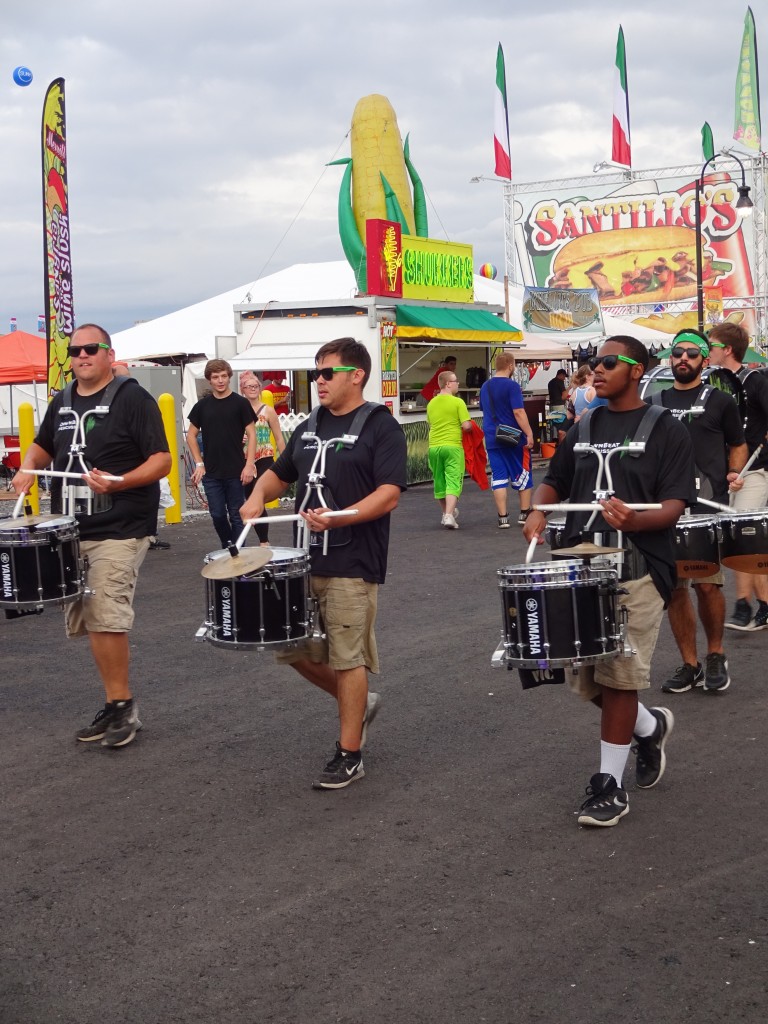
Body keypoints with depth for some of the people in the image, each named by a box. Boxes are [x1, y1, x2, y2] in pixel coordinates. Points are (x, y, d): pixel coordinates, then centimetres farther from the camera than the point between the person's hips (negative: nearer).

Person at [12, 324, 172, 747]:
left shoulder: (133, 399, -6)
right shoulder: (61, 403, 14)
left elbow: (161, 460, -11)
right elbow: (43, 445, 30)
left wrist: (117, 482, -25)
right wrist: (29, 467, 7)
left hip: (118, 531, -7)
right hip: (70, 531, 7)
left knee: (106, 620, -13)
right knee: (87, 622, 9)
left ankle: (121, 705, 2)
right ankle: (118, 707, 20)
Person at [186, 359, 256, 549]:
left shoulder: (240, 403, -2)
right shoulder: (202, 406, 6)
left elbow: (251, 434, -2)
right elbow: (191, 435, 13)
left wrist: (249, 464, -10)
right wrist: (199, 463, 4)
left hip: (235, 472, -3)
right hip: (211, 473, 3)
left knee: (236, 516, 2)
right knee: (217, 515, 6)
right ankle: (227, 547, 26)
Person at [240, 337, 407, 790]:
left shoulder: (381, 426, -8)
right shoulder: (309, 428, 13)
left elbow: (389, 495, -16)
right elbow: (281, 474, 25)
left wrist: (337, 518, -29)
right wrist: (259, 494, 2)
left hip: (353, 565, -7)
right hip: (305, 560, 7)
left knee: (347, 658, -1)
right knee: (293, 648, 10)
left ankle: (349, 755, 11)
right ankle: (357, 703, 31)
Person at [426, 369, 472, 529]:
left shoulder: (431, 403, 10)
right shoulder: (458, 402, -8)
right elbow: (466, 426, -13)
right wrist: (470, 426, 8)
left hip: (434, 446, 5)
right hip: (453, 445, -5)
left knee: (439, 481, 15)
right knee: (453, 482, -5)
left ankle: (447, 513, 28)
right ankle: (449, 515, -18)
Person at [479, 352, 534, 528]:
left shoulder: (485, 387, 10)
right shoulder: (511, 385, -11)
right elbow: (518, 412, -18)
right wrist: (529, 434, -17)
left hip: (492, 438, 5)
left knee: (498, 477, 4)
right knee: (522, 475, 9)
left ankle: (503, 517, 1)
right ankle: (525, 514, 14)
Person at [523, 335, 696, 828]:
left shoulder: (666, 431, -3)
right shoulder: (584, 428, 13)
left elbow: (674, 506, -11)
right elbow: (555, 482, 22)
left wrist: (633, 520, -31)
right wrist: (538, 512, 0)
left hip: (637, 569, -5)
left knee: (618, 677, -5)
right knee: (586, 679, 8)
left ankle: (610, 784, 7)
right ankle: (650, 726, 37)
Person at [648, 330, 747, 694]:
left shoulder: (719, 402, 6)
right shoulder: (654, 403, 14)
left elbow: (737, 445, 14)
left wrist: (734, 473, -4)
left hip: (708, 507, -3)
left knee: (707, 584, -8)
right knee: (674, 587, 3)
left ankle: (715, 656, 15)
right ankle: (689, 664, 14)